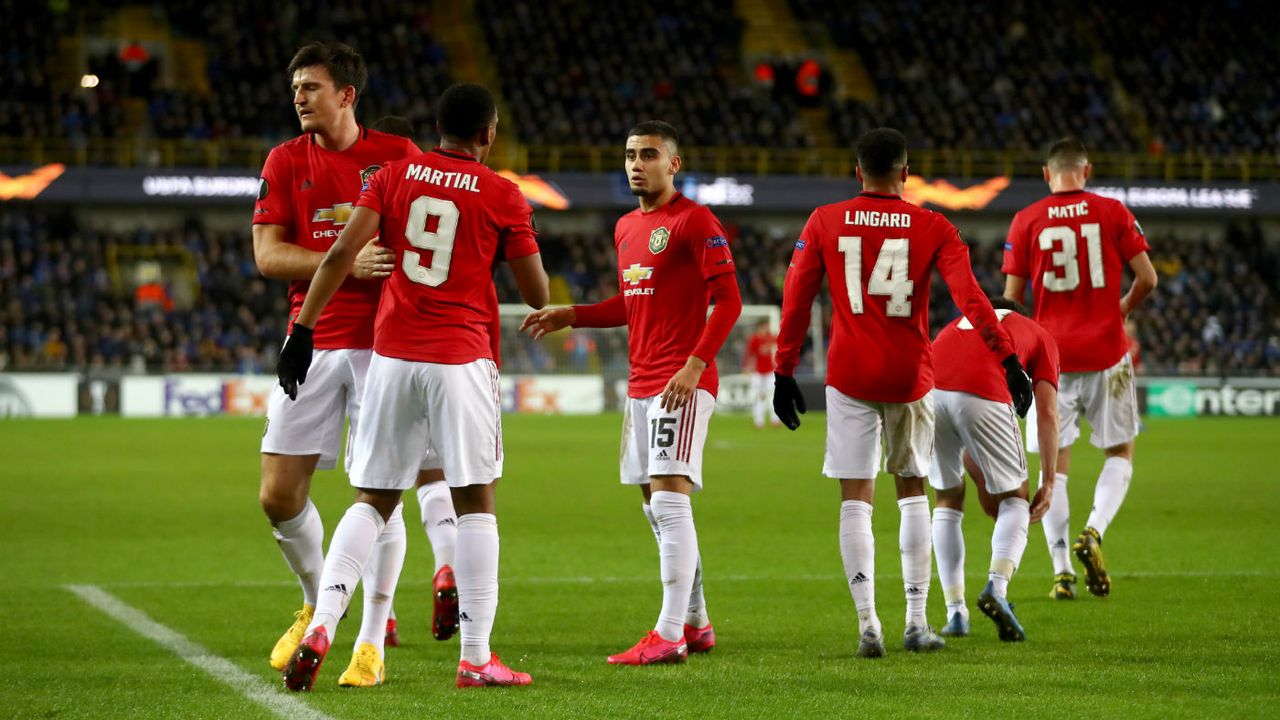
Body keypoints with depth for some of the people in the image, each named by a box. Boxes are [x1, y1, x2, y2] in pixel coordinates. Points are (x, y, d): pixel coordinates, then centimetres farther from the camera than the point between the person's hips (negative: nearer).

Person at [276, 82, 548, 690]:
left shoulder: (394, 176, 7)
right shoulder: (502, 196, 0)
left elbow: (340, 256, -3)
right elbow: (537, 295, 5)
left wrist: (301, 332, 0)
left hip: (391, 355, 3)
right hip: (460, 360, -3)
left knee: (372, 501, 10)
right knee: (474, 502, 3)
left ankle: (322, 626, -7)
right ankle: (476, 658, 1)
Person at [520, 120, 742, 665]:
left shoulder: (695, 222, -8)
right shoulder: (626, 227, 17)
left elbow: (728, 300, -13)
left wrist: (695, 364, -21)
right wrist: (571, 316, 15)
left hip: (683, 384, -9)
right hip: (640, 384, 9)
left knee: (669, 496, -14)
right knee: (657, 507, 11)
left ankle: (669, 635, -16)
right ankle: (696, 624, 20)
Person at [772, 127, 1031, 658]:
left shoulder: (825, 223, 1)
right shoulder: (932, 228, -1)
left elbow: (795, 300, 1)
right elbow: (969, 296, -10)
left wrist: (784, 372, 8)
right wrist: (1008, 359, -11)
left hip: (849, 375, 0)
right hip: (909, 376, 0)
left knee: (856, 499, 2)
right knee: (912, 492, 13)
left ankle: (867, 624, -7)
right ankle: (916, 622, 10)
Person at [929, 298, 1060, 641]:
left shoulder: (961, 323, 41)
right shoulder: (1042, 338, 30)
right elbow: (1047, 414, 18)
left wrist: (981, 480, 46)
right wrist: (1048, 482, 21)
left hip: (929, 391, 4)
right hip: (982, 396, -3)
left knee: (948, 500, 24)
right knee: (1015, 498, 17)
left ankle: (955, 611, 19)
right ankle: (997, 587, -7)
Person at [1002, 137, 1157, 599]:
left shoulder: (1026, 221, 0)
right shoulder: (1112, 212, -1)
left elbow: (1011, 297, 1)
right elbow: (1147, 278, -2)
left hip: (1052, 356, 1)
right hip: (1106, 352, -1)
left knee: (1055, 463, 7)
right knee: (1120, 453, 14)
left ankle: (1061, 572, 2)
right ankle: (1094, 532, -10)